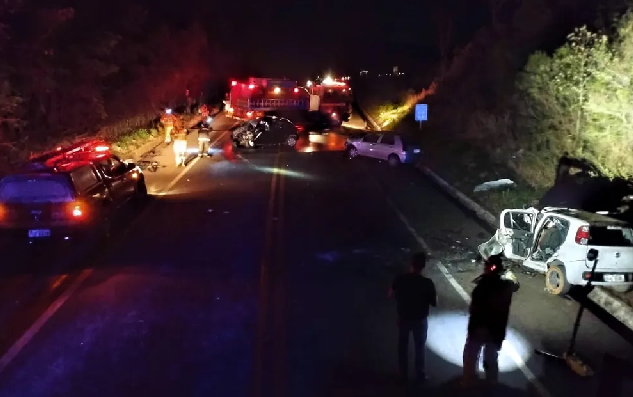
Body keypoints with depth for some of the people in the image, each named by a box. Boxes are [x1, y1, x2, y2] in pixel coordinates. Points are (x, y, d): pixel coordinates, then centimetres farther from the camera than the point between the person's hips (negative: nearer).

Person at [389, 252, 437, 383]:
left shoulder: (400, 279, -15)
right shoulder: (427, 283, -22)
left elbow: (391, 295, -3)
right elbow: (434, 303, -13)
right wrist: (434, 295, 6)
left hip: (403, 318, 2)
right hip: (420, 320, -2)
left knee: (403, 346, 19)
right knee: (419, 347, 18)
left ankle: (404, 374, 31)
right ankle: (420, 375, 32)